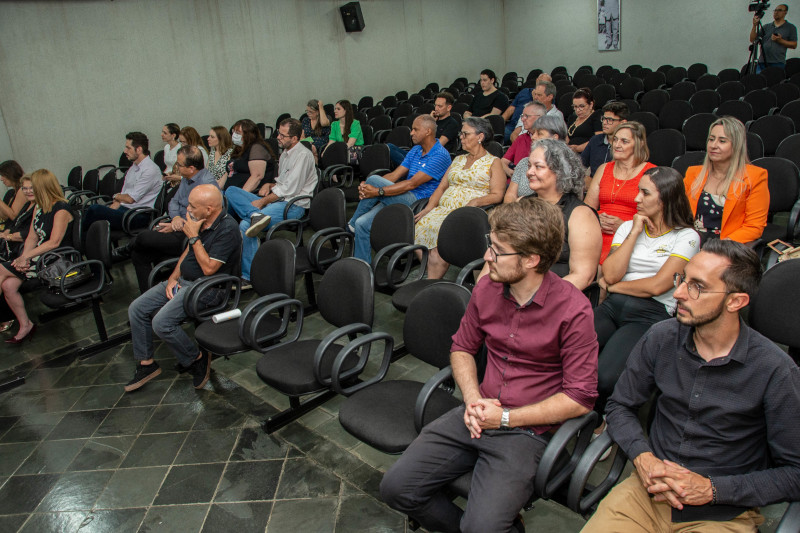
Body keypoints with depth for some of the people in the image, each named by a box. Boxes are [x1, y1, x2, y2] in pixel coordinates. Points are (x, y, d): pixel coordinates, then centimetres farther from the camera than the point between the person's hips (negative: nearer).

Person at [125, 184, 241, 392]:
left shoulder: (227, 230, -22)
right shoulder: (200, 222, 6)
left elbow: (209, 268, -25)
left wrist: (194, 237, -20)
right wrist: (174, 276, 4)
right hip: (183, 280, 9)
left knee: (162, 322, -24)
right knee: (136, 309, 4)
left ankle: (197, 359, -1)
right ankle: (146, 363, 15)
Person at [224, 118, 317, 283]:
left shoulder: (303, 155, -9)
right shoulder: (285, 153, 20)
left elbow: (289, 189, -15)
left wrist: (262, 201, -10)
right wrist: (269, 185, 7)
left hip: (293, 206, -10)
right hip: (276, 200, 10)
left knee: (245, 225, -28)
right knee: (231, 191, -3)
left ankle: (249, 277, -20)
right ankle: (256, 215, -29)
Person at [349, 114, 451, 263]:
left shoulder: (440, 155, -11)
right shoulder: (415, 150, 18)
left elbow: (411, 184, -19)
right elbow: (394, 175, 11)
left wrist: (378, 191, -21)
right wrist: (366, 188, -5)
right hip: (400, 200, 8)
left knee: (373, 179, -21)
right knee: (362, 223, -11)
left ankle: (352, 223, -3)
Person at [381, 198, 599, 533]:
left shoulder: (573, 310, -15)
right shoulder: (487, 288, 0)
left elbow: (580, 398, -11)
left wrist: (505, 418, -13)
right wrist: (473, 399, -4)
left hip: (527, 429, -5)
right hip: (478, 415, 5)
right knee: (395, 487, -6)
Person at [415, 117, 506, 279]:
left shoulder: (493, 162, 8)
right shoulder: (458, 160, 27)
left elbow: (497, 195, -3)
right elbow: (441, 187, 20)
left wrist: (474, 202, -20)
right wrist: (428, 208, 3)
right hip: (444, 209, 6)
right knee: (423, 225, -27)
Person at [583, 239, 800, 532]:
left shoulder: (776, 372, -11)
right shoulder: (661, 338, -2)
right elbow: (620, 406, 8)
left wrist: (712, 488, -14)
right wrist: (643, 458, -10)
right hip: (649, 491, 2)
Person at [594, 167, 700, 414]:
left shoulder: (686, 237, 5)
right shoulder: (627, 227, 19)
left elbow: (657, 286, -7)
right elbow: (611, 274, 2)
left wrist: (612, 286, 4)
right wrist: (635, 232, 3)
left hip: (650, 314, -4)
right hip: (611, 307, 4)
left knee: (605, 377, -30)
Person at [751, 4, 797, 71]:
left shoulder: (790, 27, 9)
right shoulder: (766, 27, 17)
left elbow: (794, 45, 3)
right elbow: (752, 39, 8)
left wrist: (780, 40, -11)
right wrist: (754, 25, -4)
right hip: (762, 62, 3)